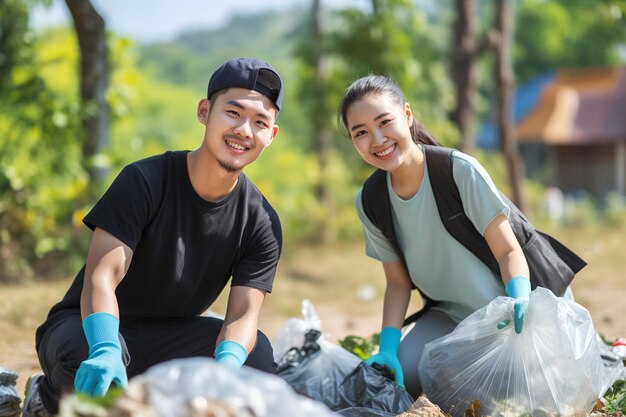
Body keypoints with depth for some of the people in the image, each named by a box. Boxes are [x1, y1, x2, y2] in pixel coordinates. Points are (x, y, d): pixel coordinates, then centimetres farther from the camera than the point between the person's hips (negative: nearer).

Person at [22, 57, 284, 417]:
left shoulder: (261, 223, -7)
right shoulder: (145, 181, -18)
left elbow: (243, 314, -15)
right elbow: (102, 276, -27)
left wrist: (223, 370, -40)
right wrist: (105, 351, -48)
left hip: (167, 339, 4)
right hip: (88, 328, -3)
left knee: (257, 353, -22)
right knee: (90, 357, -38)